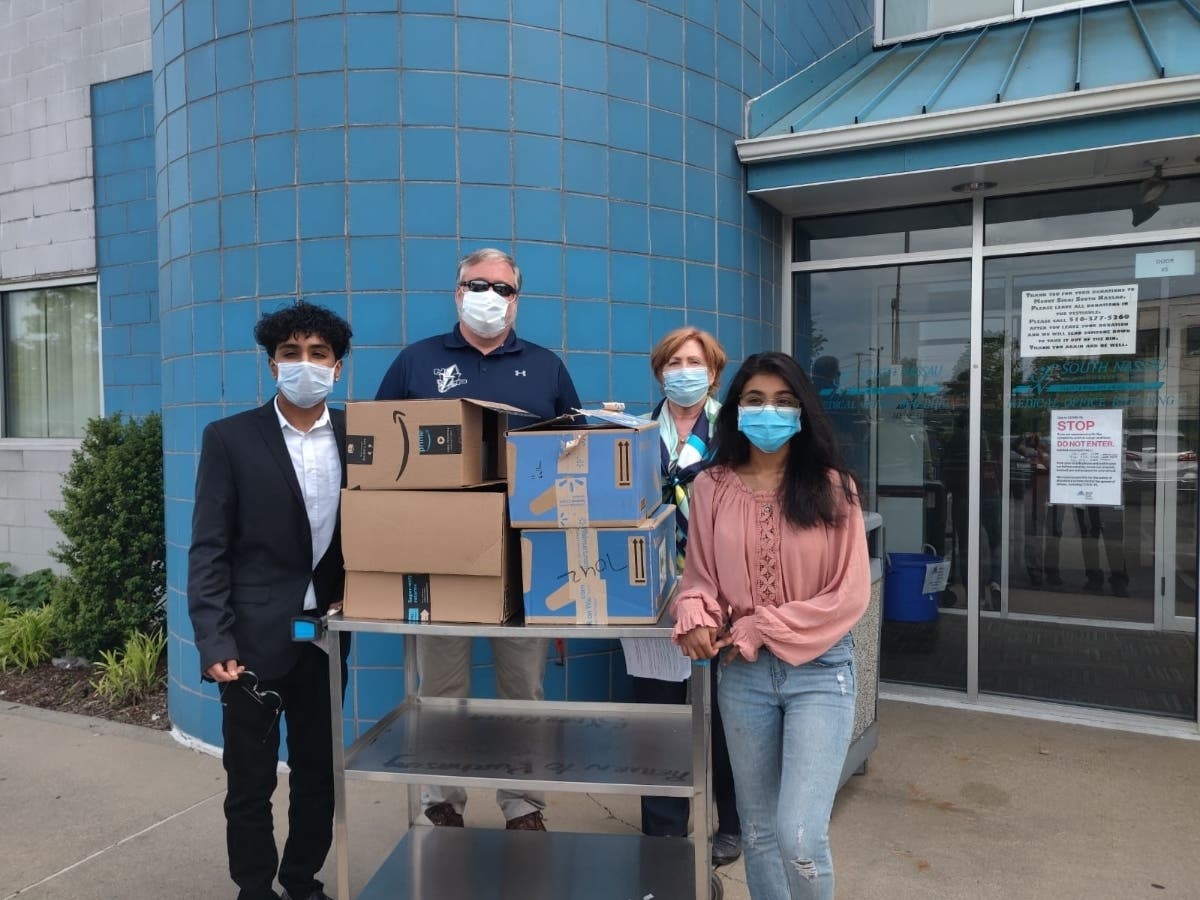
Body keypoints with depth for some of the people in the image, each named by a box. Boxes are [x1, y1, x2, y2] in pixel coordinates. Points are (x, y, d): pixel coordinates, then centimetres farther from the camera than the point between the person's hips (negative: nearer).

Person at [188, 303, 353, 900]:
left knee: (320, 776, 15)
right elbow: (208, 550, -7)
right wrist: (214, 642, -14)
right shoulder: (229, 439, -3)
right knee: (250, 783, 9)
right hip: (255, 638, -2)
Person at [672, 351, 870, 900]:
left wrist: (760, 629, -12)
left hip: (820, 670, -2)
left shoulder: (831, 487, -6)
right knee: (758, 829, 16)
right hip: (742, 672, 3)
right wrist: (696, 617, -18)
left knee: (799, 835, -9)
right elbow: (699, 578, 4)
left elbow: (850, 595, -8)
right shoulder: (711, 488, -1)